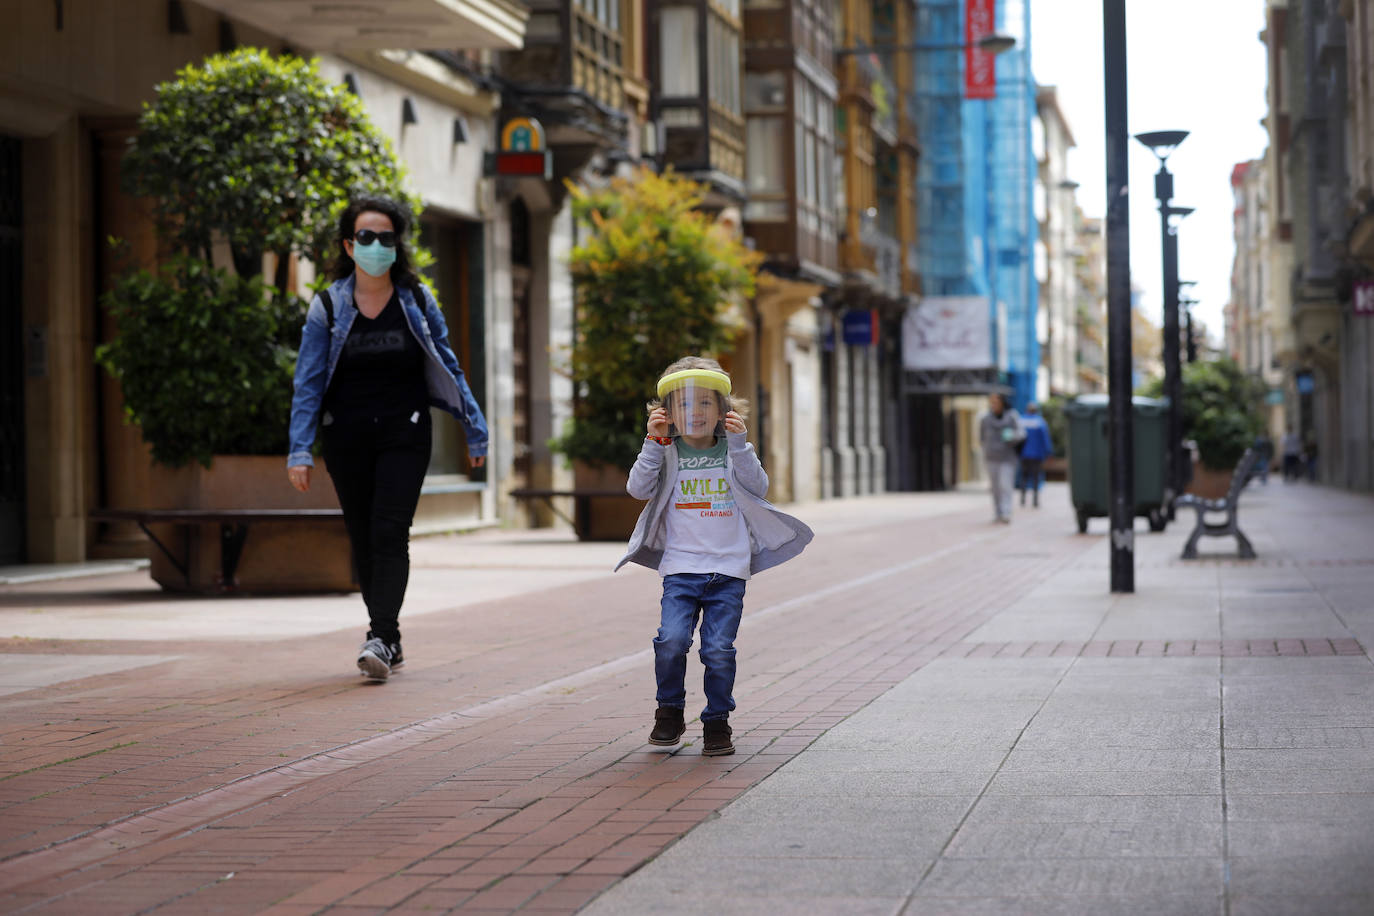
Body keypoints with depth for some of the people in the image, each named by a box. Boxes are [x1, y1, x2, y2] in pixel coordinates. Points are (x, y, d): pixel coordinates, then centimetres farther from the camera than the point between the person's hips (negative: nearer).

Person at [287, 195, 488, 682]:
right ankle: (390, 641, 19)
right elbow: (308, 382, -2)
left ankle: (379, 640, -20)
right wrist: (299, 451, -10)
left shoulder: (417, 302, 1)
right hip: (347, 438, 1)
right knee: (363, 540, 6)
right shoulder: (327, 307, -1)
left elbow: (448, 368, 9)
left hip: (404, 436, -1)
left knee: (390, 535, -14)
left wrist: (475, 428, 10)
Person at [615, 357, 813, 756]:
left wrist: (739, 443, -15)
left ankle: (717, 722, 11)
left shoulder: (732, 451, 8)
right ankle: (670, 712, 7)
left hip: (729, 569, 0)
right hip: (681, 567, 0)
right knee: (671, 640, -16)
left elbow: (758, 487, -6)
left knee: (719, 649, -6)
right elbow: (638, 488, -8)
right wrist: (654, 442, -15)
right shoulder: (667, 453, 6)